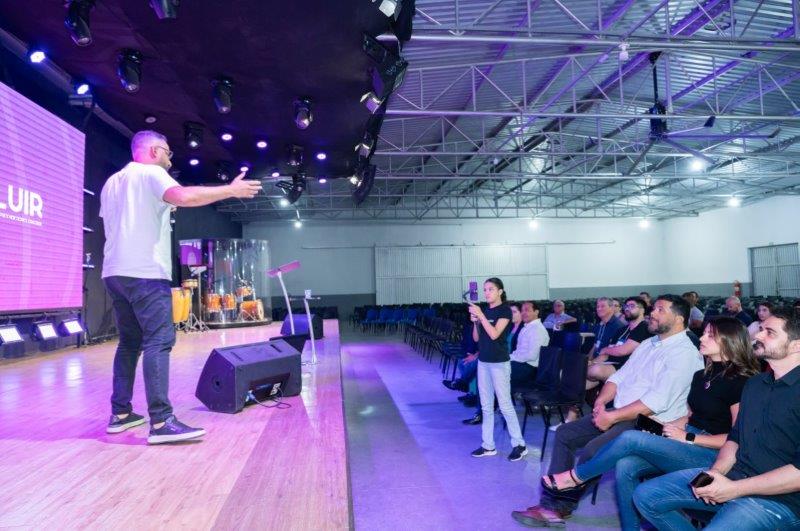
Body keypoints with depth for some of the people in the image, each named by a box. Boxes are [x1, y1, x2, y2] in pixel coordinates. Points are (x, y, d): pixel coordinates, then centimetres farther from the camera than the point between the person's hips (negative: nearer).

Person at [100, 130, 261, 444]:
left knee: (130, 341, 14)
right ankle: (161, 423, -17)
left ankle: (120, 414, 16)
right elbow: (185, 196, -22)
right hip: (144, 271, -9)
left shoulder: (111, 183, 23)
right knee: (158, 341, -12)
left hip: (115, 271, 9)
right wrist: (231, 190, -17)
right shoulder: (150, 173, -3)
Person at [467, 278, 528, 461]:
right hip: (483, 361, 7)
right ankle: (488, 445, 18)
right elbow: (476, 338, 9)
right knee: (486, 406, 10)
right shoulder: (484, 311, 9)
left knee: (505, 405, -2)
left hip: (499, 363, -7)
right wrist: (475, 322, -7)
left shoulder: (505, 310, -9)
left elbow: (494, 334, -20)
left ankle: (519, 444, 10)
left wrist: (481, 316, -20)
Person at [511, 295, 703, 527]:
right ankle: (551, 505, 1)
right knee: (564, 434, 1)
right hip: (618, 413, 9)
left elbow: (658, 401, -23)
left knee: (591, 451, -26)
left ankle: (560, 506, -4)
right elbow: (620, 376, 15)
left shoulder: (684, 353, -13)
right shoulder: (648, 344, 15)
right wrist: (601, 402, -4)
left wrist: (611, 417, -20)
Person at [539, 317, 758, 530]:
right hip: (688, 445, 8)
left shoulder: (739, 382, -10)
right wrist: (674, 426, 0)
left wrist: (687, 437, -14)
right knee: (626, 466, -19)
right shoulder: (702, 375, 15)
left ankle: (576, 476, -6)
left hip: (711, 455, -7)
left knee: (631, 438, -24)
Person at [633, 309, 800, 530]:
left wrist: (734, 489, -19)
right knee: (645, 495, -2)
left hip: (778, 498, -8)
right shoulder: (754, 383, 14)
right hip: (732, 475, 8)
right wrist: (716, 470, -3)